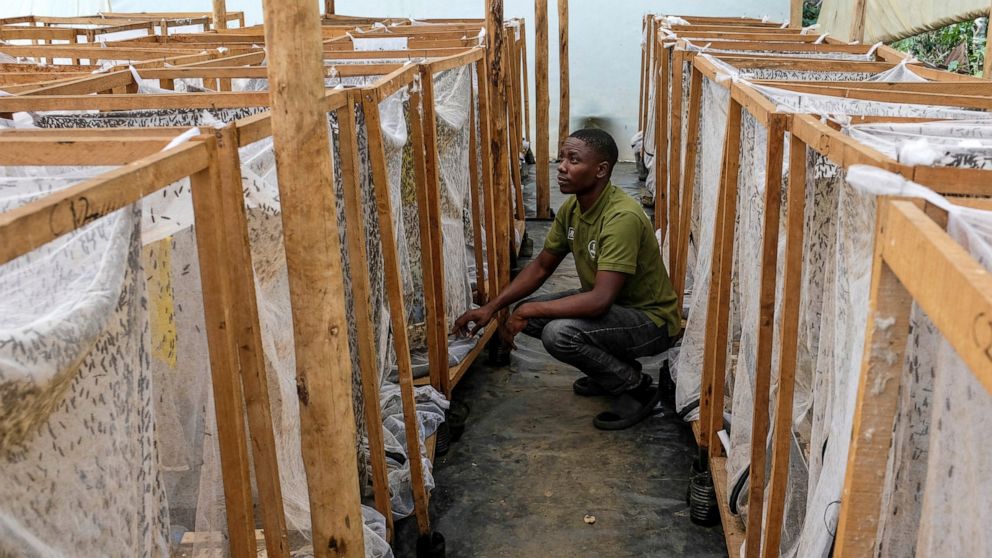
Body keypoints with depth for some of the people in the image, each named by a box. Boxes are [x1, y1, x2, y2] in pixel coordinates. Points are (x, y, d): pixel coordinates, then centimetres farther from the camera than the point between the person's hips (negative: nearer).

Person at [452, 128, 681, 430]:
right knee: (528, 315, 0)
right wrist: (491, 307, -2)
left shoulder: (622, 217, -31)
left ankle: (636, 387, -6)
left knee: (559, 333, -30)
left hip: (652, 320, -9)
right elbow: (541, 266, 8)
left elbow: (600, 300, -36)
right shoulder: (571, 208, -3)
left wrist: (528, 311, -27)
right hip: (611, 304, 9)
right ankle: (611, 371, 14)